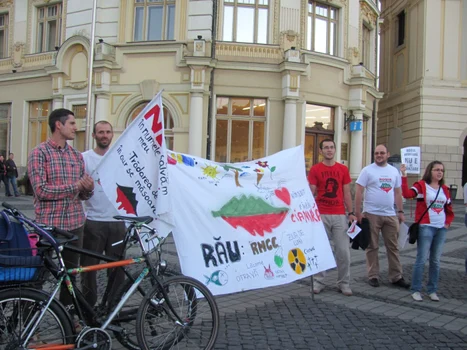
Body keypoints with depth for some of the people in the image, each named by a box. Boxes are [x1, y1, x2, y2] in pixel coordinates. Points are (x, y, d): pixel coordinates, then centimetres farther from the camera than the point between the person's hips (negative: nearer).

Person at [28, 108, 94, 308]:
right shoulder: (39, 153, -7)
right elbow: (41, 191, -17)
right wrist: (75, 186, -17)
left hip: (75, 223, 6)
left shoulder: (77, 156, 11)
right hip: (48, 223, -6)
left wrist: (88, 188, -9)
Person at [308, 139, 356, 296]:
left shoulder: (343, 169, 7)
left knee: (343, 251, 2)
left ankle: (344, 283, 14)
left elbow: (346, 193, 10)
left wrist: (351, 213, 4)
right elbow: (311, 193, -2)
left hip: (340, 215, 2)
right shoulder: (315, 169, 0)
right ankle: (318, 281, 16)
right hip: (321, 215, -2)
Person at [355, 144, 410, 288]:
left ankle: (396, 277, 18)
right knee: (372, 247, 5)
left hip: (391, 215, 4)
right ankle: (373, 276, 15)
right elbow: (358, 192, -8)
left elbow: (398, 192, 15)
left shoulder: (394, 171, 10)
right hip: (372, 214, -4)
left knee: (393, 247, 9)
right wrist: (358, 213, -12)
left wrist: (400, 211, 11)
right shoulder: (367, 170, -5)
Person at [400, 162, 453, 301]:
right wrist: (404, 176, -29)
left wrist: (448, 222, 5)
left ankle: (432, 290, 20)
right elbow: (407, 194, -24)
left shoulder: (444, 189, 13)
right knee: (421, 259, -5)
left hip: (441, 229, 6)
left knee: (436, 261, 10)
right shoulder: (421, 185, -4)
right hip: (425, 227, -5)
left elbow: (449, 210, 20)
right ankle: (416, 290, 5)